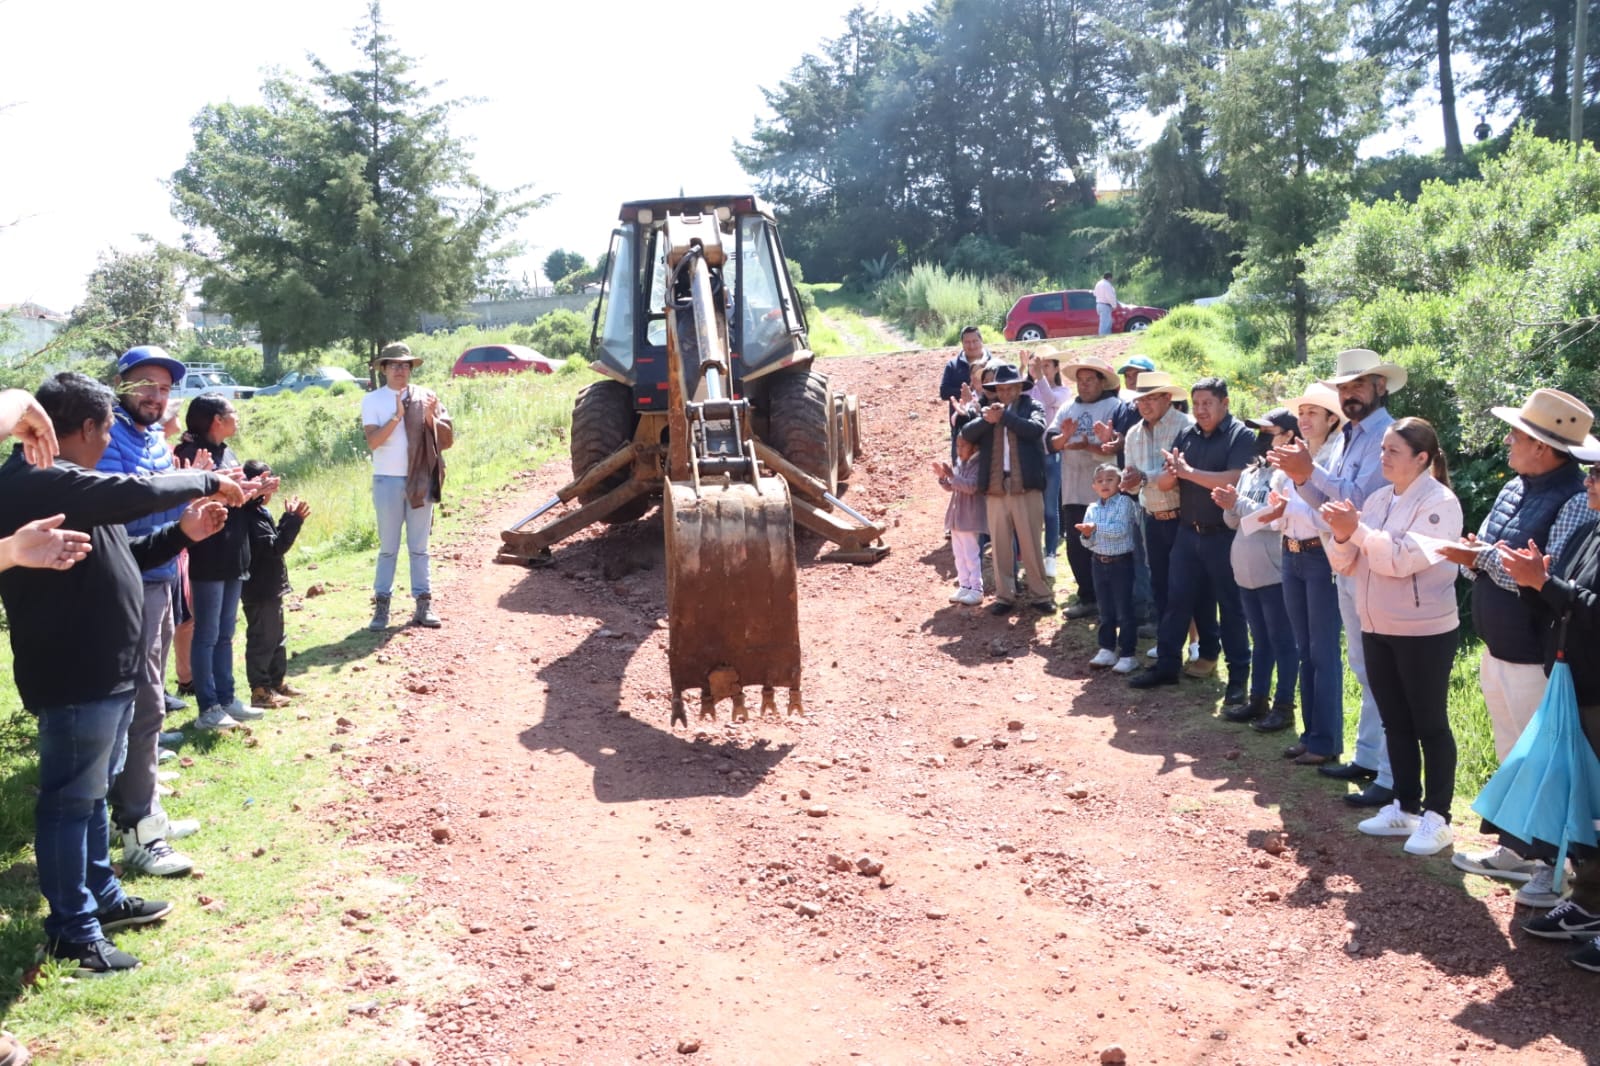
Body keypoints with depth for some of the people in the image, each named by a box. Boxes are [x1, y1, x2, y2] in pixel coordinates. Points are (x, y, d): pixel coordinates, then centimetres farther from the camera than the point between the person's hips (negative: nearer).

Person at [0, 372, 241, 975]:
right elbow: (140, 492, -31)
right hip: (75, 676, -11)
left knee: (93, 791, 22)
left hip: (103, 671, 11)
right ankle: (72, 932, 11)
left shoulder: (58, 482, 15)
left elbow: (112, 556, 22)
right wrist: (207, 482, -14)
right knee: (70, 799, 0)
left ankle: (101, 897, 36)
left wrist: (183, 533, 12)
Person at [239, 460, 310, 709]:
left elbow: (276, 540, 18)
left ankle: (278, 682, 30)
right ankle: (260, 690, 4)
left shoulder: (259, 514, 11)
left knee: (276, 637, 19)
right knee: (262, 639, -3)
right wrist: (293, 519, -25)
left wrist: (291, 518, 6)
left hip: (270, 589, 11)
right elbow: (274, 547, -27)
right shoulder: (251, 518, -22)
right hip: (259, 592, -11)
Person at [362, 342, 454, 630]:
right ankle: (381, 605, 8)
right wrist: (397, 416, -23)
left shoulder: (425, 397, 4)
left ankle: (424, 604, 11)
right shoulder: (372, 400, 0)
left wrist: (430, 418, -17)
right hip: (387, 481, -1)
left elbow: (448, 439, 0)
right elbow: (372, 441, -13)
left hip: (421, 481, 1)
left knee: (419, 547, 8)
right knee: (388, 547, 4)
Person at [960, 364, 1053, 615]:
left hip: (1027, 488, -3)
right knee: (1000, 546, 8)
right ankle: (1004, 596, 18)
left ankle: (1039, 595, 14)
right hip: (995, 490, 3)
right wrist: (987, 419, -18)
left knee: (1031, 545, 3)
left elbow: (1036, 429, -15)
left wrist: (1004, 416, -14)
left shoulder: (1032, 406, 5)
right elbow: (966, 433, -1)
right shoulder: (988, 409, 12)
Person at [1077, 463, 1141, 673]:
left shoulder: (1125, 503, -10)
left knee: (1124, 611, -1)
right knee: (1105, 611, 14)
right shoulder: (1092, 509, 7)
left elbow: (1120, 530, -23)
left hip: (1121, 562, -6)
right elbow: (1087, 543, 7)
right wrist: (1087, 535, -15)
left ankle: (1127, 655, 5)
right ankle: (1107, 650, 25)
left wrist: (1096, 527, -25)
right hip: (1099, 563, 6)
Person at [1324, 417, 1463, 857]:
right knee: (1395, 723, 15)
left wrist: (1358, 529, -24)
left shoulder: (1440, 502, -12)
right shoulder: (1378, 499, 8)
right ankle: (1405, 807, 26)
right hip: (1376, 628, 7)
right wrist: (1342, 535, -13)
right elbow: (1346, 564, 7)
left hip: (1425, 632, -7)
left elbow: (1404, 559, -24)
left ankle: (1436, 818, 12)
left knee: (1429, 725, 3)